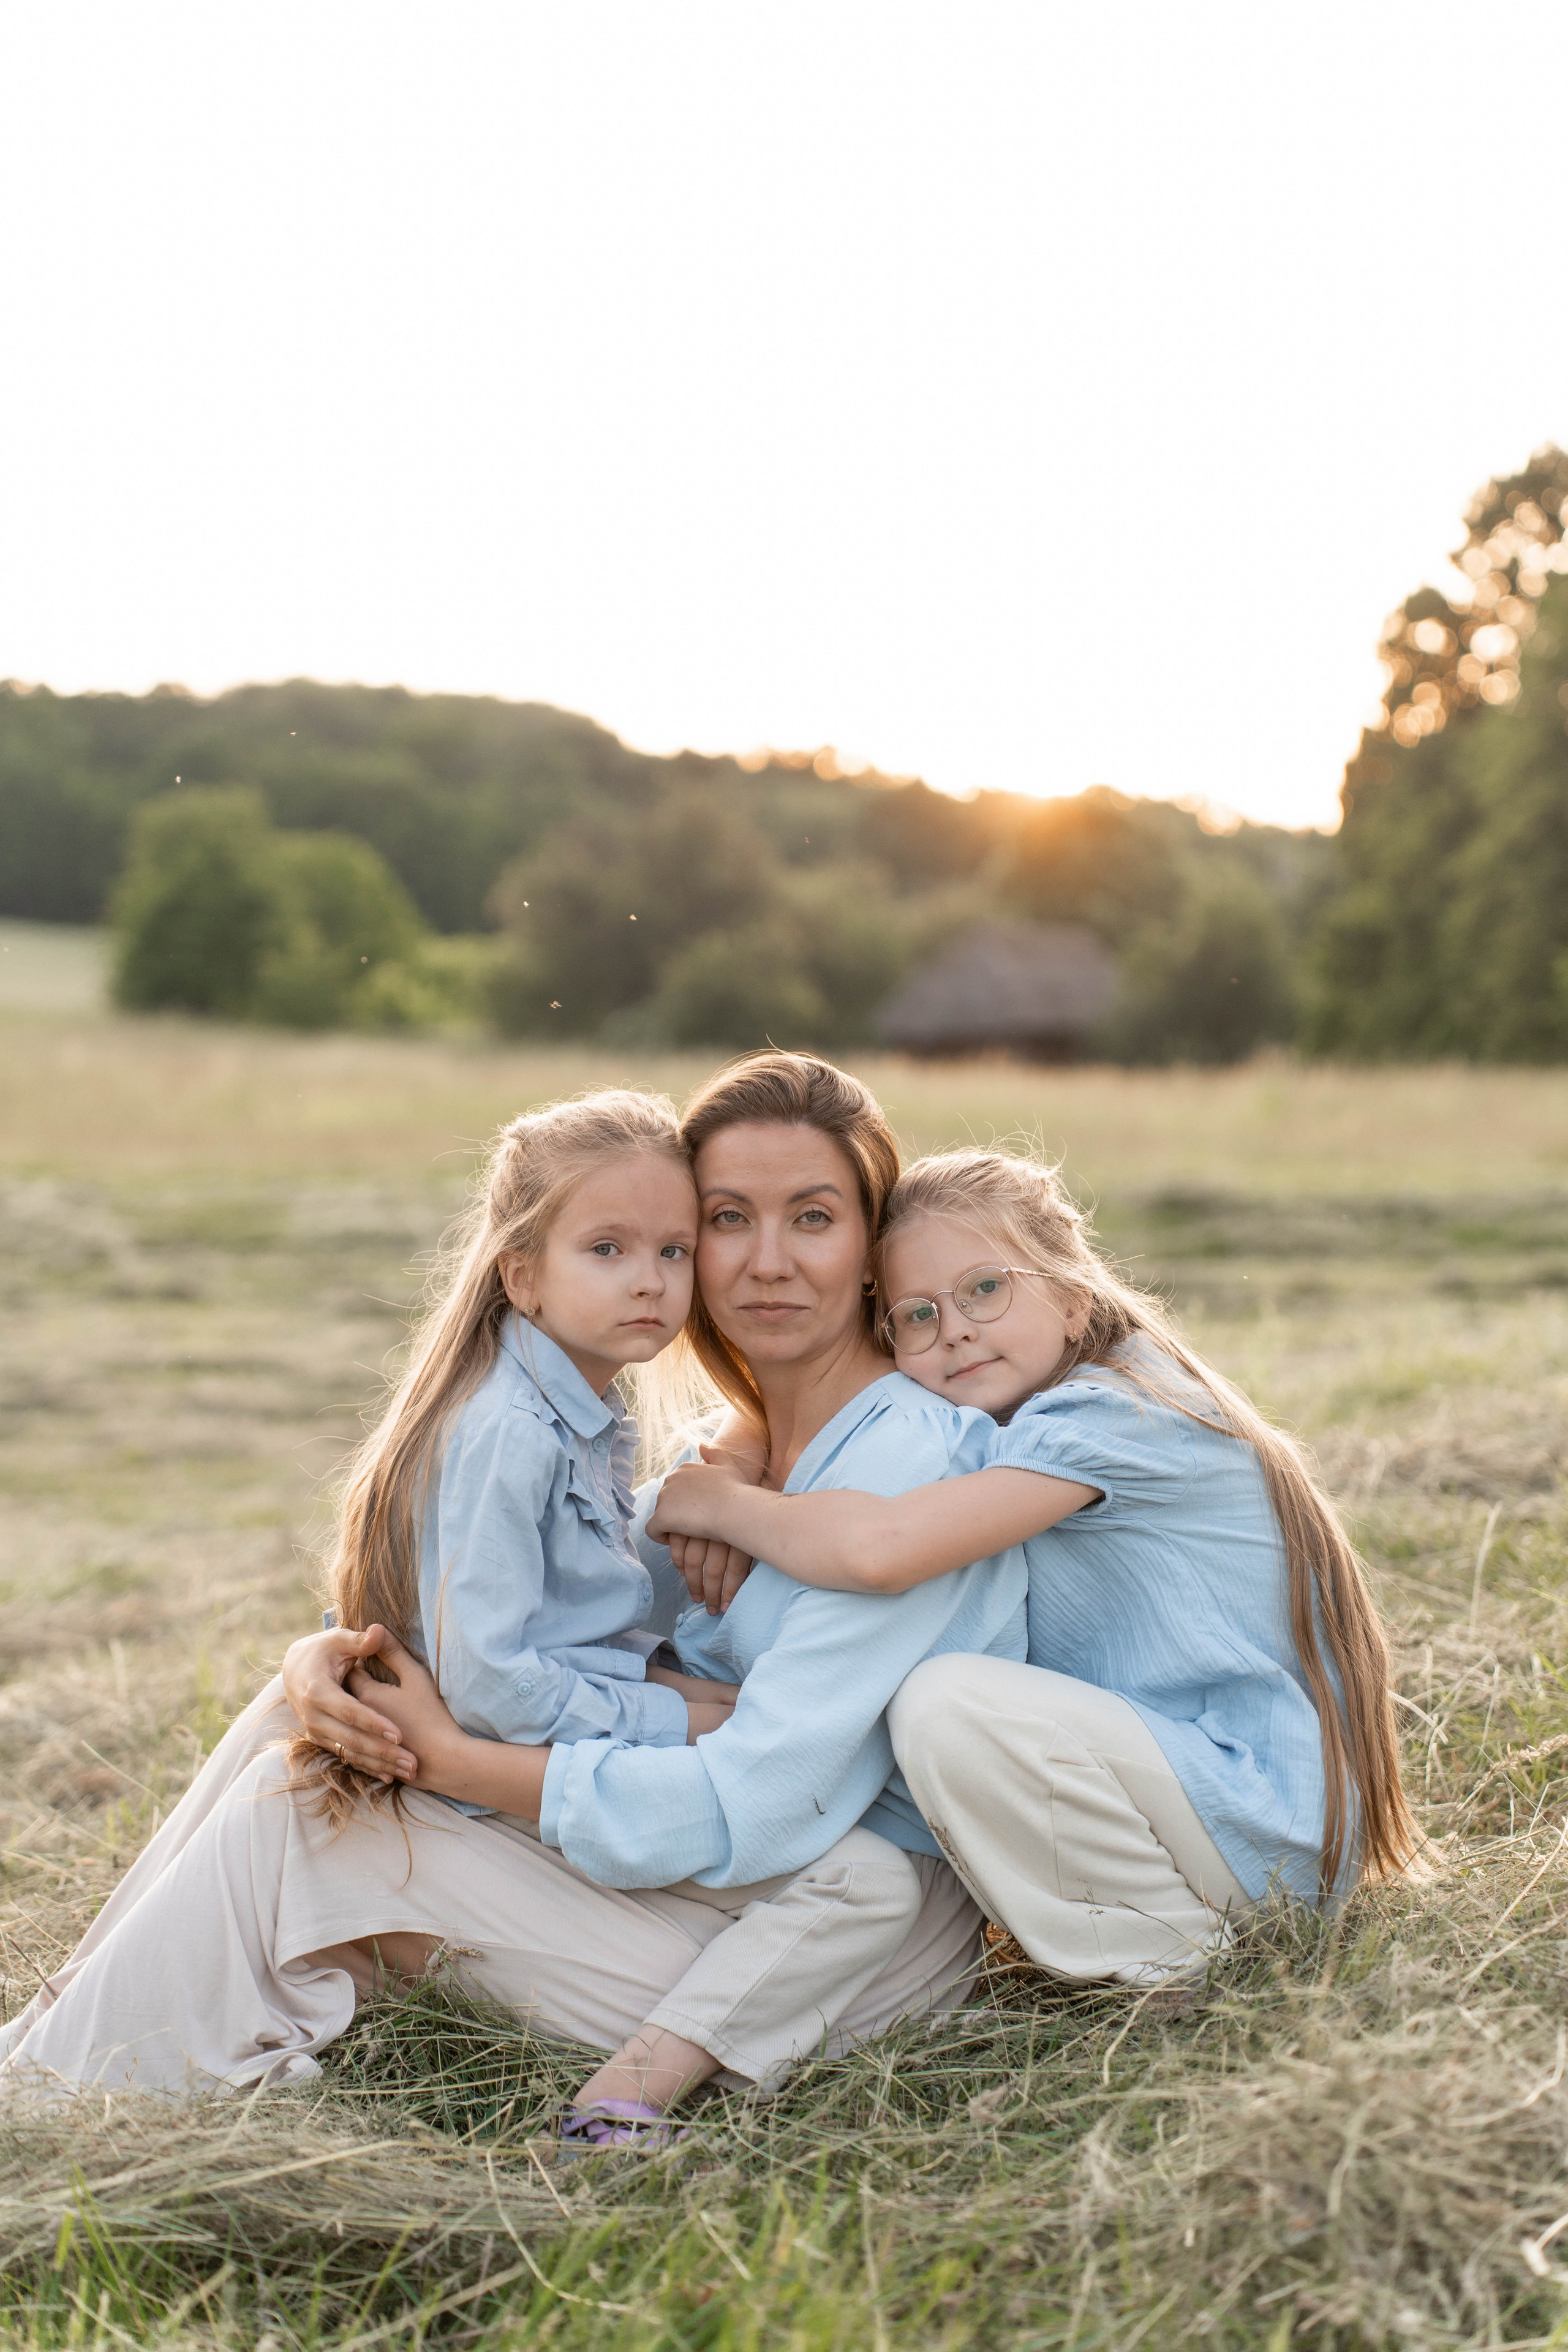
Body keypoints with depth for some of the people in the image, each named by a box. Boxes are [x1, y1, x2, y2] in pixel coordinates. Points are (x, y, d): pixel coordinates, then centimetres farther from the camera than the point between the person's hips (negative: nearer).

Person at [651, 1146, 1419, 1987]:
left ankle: (1162, 1949, -7)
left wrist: (725, 1505, -16)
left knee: (948, 1703, -26)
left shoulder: (1110, 1415, -21)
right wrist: (754, 1521, -8)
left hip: (1272, 1815, -10)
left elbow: (877, 1549, -34)